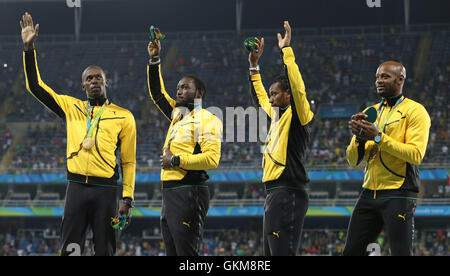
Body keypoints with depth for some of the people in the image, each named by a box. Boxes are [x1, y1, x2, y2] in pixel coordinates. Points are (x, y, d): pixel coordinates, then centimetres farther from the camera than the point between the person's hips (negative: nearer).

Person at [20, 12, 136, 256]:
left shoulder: (123, 117, 7)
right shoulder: (71, 108, 13)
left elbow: (129, 162, 7)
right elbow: (35, 87, 13)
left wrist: (128, 199, -1)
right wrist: (29, 48, 5)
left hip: (106, 189, -1)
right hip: (77, 187, 1)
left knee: (104, 250, 0)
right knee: (69, 249, -4)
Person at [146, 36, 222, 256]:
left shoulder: (207, 120, -6)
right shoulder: (177, 114, 19)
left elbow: (211, 159, -17)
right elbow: (157, 93, 30)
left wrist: (175, 160, -12)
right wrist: (154, 60, 20)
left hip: (189, 194, -9)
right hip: (169, 194, 9)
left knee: (186, 253, -13)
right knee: (172, 253, 9)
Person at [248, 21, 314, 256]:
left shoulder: (297, 115, -6)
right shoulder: (278, 114, 20)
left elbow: (297, 88, -22)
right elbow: (260, 97, 37)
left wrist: (286, 50, -18)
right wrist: (254, 65, 34)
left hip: (288, 194, -10)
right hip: (273, 194, 10)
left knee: (282, 252, -17)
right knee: (271, 253, 11)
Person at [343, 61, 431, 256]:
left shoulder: (415, 111, -1)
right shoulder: (370, 113, 17)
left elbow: (416, 155, -14)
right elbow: (353, 160, 14)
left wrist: (379, 137, -17)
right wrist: (359, 137, -6)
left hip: (399, 195, -6)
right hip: (369, 193, 6)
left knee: (401, 252, -8)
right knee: (351, 251, 3)